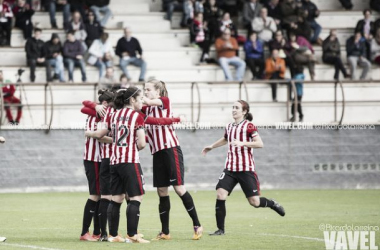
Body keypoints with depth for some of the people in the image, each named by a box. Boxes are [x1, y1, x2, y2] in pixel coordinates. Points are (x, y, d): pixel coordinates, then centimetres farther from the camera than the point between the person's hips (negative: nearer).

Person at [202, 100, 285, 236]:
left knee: (254, 202, -6)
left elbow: (260, 143, -17)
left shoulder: (248, 126, -6)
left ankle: (272, 203, 28)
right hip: (230, 168, 5)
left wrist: (242, 143, -27)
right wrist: (212, 146, 43)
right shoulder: (229, 127, 13)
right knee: (220, 194, -13)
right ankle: (220, 229, -6)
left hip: (246, 169, -5)